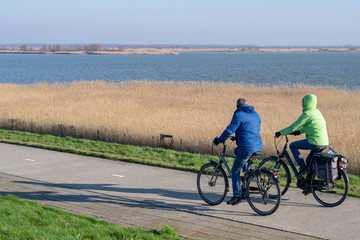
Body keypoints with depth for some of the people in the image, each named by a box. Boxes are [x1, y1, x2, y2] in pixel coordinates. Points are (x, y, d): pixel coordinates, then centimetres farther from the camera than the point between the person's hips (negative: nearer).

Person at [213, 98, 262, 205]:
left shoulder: (239, 115, -8)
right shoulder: (255, 114, 17)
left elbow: (229, 130, -12)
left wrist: (219, 140, 2)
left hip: (247, 148, -8)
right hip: (257, 146, 8)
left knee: (235, 171, 2)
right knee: (237, 151, 33)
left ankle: (237, 196, 1)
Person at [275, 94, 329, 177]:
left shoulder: (306, 114, -12)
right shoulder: (316, 111, 15)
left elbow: (293, 127, -11)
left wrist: (280, 133, -1)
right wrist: (299, 131, 34)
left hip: (315, 142, -9)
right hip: (324, 143, 9)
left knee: (293, 146, 5)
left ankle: (303, 168, 2)